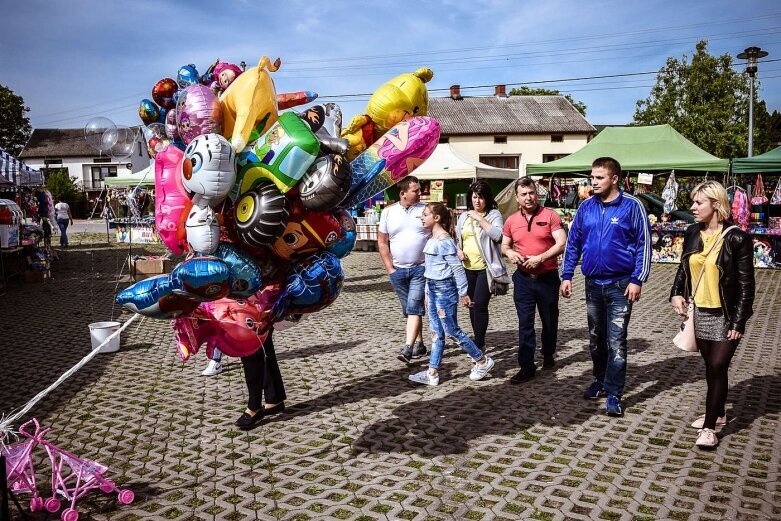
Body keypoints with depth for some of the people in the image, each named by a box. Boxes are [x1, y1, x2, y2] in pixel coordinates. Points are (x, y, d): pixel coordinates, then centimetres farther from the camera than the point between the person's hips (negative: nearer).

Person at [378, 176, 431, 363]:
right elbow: (382, 242, 6)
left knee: (414, 308, -11)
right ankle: (419, 344, 25)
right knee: (409, 309, 12)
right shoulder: (388, 212, 3)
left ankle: (407, 348, -14)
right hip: (398, 270, 3)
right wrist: (390, 268, 1)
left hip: (420, 269, -3)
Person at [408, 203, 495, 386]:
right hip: (433, 288, 9)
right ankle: (432, 373, 14)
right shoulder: (431, 240, 11)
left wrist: (463, 293, -15)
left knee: (451, 330, -2)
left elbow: (457, 268, -16)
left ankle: (483, 361, 12)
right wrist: (428, 291, 19)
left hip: (445, 288, -9)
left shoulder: (445, 241, -16)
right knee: (436, 332, 10)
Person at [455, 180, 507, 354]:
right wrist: (458, 250, 0)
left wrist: (480, 218, -18)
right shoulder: (464, 216, 12)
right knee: (472, 305, 12)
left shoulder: (494, 215, -3)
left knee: (480, 305, -13)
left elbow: (497, 235, -20)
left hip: (486, 268, -6)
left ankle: (479, 346, -5)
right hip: (468, 268, 6)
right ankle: (479, 341, 26)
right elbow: (456, 238, 20)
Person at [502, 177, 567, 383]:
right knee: (525, 323, 0)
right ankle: (526, 366, 4)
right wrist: (509, 252, -9)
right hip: (523, 278, 2)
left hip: (547, 277, -2)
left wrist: (540, 258, -21)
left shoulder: (550, 216, -6)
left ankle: (548, 356, 35)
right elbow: (504, 245, 15)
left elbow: (562, 243, -12)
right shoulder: (511, 221, 5)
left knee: (549, 320, 14)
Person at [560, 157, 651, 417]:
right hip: (593, 284, 5)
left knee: (616, 342, -2)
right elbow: (573, 242, 9)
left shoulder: (632, 206, -8)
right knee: (596, 339, 16)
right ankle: (600, 380, 34)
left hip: (620, 285, -4)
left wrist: (637, 280, -13)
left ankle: (614, 395, 5)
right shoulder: (586, 206, 4)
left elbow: (644, 244, -8)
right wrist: (567, 276, 4)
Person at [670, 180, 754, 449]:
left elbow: (746, 284, -11)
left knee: (718, 367, -4)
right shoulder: (692, 234, 3)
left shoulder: (737, 238, -13)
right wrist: (677, 293, -4)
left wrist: (738, 322, -13)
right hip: (700, 312, 5)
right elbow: (684, 268, 14)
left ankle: (709, 427, 4)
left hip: (726, 316, -5)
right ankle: (717, 413, 33)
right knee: (710, 366, 16)